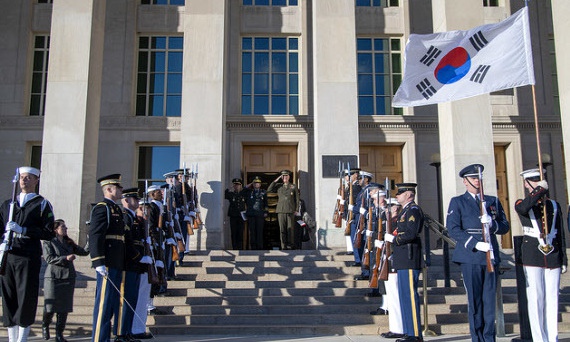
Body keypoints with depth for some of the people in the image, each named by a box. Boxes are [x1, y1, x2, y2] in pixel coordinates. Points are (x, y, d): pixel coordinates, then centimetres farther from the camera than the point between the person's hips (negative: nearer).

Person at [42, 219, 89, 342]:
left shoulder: (69, 243, 18)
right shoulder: (49, 242, 1)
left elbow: (83, 252, 15)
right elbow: (49, 258, -10)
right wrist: (66, 258, -19)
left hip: (68, 277, 5)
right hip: (53, 277, -5)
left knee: (64, 307, 2)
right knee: (50, 306, -2)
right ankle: (45, 326, 27)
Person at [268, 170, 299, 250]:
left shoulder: (293, 186, 9)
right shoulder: (278, 186, 11)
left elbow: (296, 199, 9)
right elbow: (269, 190, -3)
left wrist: (296, 210, 1)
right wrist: (275, 180, -5)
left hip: (290, 211, -1)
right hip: (281, 211, 1)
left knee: (290, 229, -2)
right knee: (282, 229, -1)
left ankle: (290, 246, 4)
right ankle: (283, 246, 2)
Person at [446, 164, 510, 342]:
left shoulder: (493, 201, 17)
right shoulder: (457, 202, 5)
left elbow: (505, 226, 12)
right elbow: (453, 230, -5)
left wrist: (492, 223, -10)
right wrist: (476, 244, -16)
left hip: (491, 256, 3)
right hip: (470, 257, -3)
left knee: (490, 300, 5)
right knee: (475, 301, 1)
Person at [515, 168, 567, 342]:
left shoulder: (554, 205, 13)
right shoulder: (521, 204, 4)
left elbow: (561, 234, 13)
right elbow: (524, 207, -23)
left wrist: (564, 259, 9)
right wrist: (541, 190, -15)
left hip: (553, 257, 3)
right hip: (532, 257, -3)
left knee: (552, 299, 4)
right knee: (535, 299, -2)